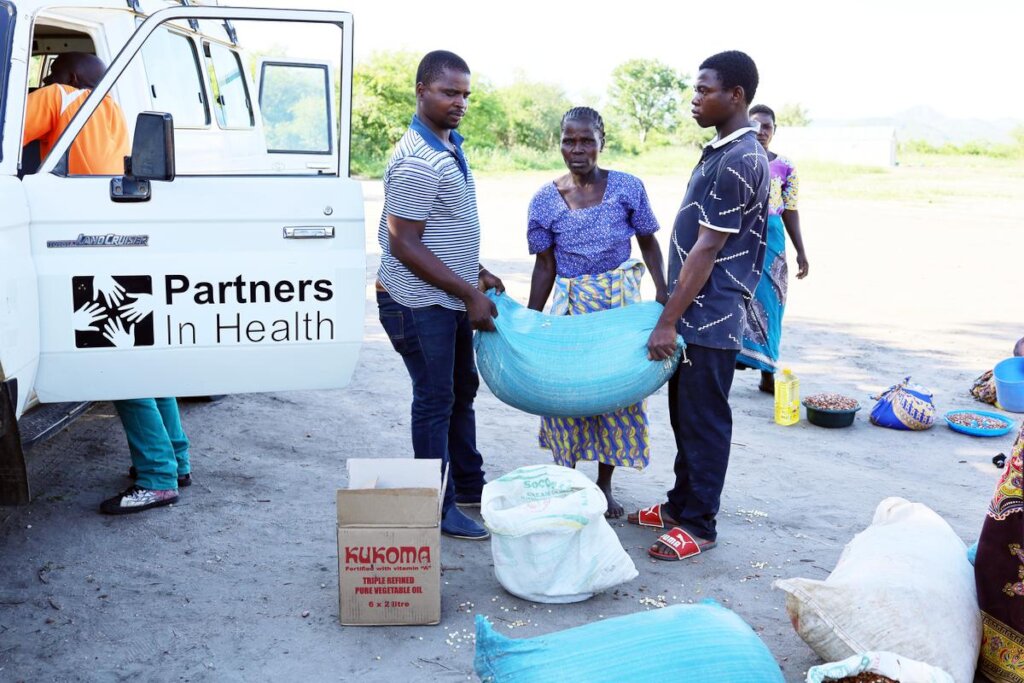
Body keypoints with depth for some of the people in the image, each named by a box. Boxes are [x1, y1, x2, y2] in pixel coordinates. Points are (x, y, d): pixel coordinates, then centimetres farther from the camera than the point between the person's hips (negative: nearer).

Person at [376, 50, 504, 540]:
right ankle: (438, 509, 16)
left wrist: (478, 273, 14)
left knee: (462, 390, 19)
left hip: (452, 299, 10)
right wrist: (470, 293, -22)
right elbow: (404, 246, -25)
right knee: (435, 400, 1)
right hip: (419, 304, -10)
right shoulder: (416, 163, -23)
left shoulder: (450, 147, 8)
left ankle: (469, 487, 35)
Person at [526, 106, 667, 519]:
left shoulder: (628, 188, -4)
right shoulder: (545, 200, -1)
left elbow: (649, 242, 4)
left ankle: (604, 485, 22)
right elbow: (545, 267, 4)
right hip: (570, 306, 0)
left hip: (621, 303, 0)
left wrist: (662, 290, -10)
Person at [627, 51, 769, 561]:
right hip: (694, 311, 9)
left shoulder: (740, 161, -18)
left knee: (704, 420, 1)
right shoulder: (721, 152, 12)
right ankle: (681, 504, 31)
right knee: (684, 414, 17)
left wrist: (668, 321, -21)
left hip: (711, 317, -9)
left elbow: (707, 249, -21)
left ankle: (699, 525, 13)